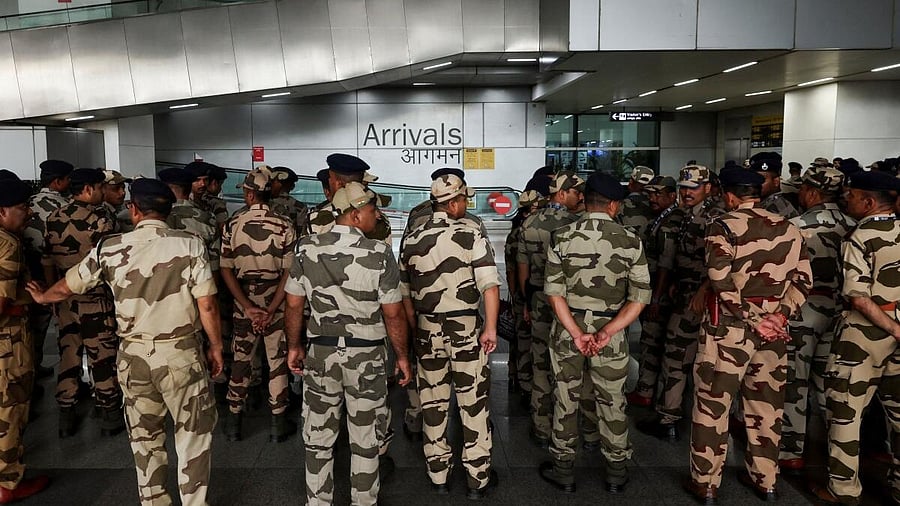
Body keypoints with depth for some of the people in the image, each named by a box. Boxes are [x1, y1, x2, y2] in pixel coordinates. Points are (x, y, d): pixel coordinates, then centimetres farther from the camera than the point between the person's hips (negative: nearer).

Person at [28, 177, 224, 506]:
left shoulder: (110, 249, -2)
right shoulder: (189, 245, -11)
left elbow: (68, 286, 14)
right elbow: (207, 305, -13)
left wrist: (42, 297, 36)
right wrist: (216, 346, 1)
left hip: (133, 355, 3)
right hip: (180, 353, -3)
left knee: (145, 436, 18)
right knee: (193, 433, 11)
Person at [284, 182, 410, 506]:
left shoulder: (307, 249, -4)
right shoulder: (379, 253, -14)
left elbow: (294, 305, 1)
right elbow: (393, 313, -10)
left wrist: (294, 346, 14)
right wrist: (402, 356, 1)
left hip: (320, 353, 3)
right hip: (366, 356, -3)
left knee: (318, 440, 17)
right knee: (365, 442, 13)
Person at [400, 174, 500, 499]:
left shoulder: (412, 240, 3)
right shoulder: (470, 236, -11)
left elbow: (405, 294, 9)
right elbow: (490, 286, -20)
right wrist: (491, 328, -14)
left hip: (427, 331, 4)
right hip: (467, 331, -4)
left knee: (433, 405, 15)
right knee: (474, 405, 9)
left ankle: (438, 475, 28)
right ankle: (478, 478, 20)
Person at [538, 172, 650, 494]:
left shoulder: (561, 237, -7)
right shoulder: (630, 241, -6)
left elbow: (554, 292, -12)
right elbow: (639, 298, -11)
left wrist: (576, 333, -12)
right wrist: (607, 332, -15)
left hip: (567, 328, 0)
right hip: (610, 331, 0)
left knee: (565, 400, 15)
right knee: (612, 403, 16)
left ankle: (564, 471, 28)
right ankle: (616, 474, 30)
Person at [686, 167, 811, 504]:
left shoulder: (723, 226, -9)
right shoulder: (788, 229, 8)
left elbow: (721, 280, -20)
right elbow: (803, 281, 5)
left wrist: (752, 320, -13)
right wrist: (781, 314, -1)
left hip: (729, 327, -5)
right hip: (773, 330, 5)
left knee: (713, 404, 6)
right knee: (766, 405, 17)